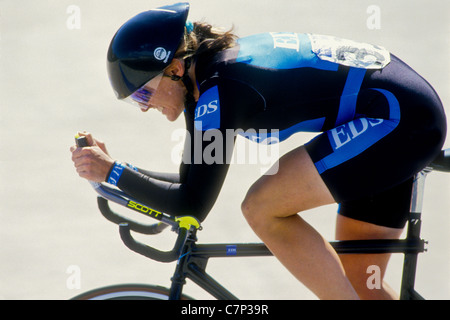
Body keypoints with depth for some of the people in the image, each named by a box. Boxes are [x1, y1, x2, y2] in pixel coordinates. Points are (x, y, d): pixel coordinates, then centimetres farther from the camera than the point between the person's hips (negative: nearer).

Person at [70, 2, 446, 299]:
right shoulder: (205, 75, 8)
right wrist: (110, 166, 7)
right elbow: (191, 184, 16)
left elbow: (193, 205, -18)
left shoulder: (218, 89, -20)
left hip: (399, 118, -10)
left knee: (262, 208, -15)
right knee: (360, 282, 13)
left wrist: (112, 172, -12)